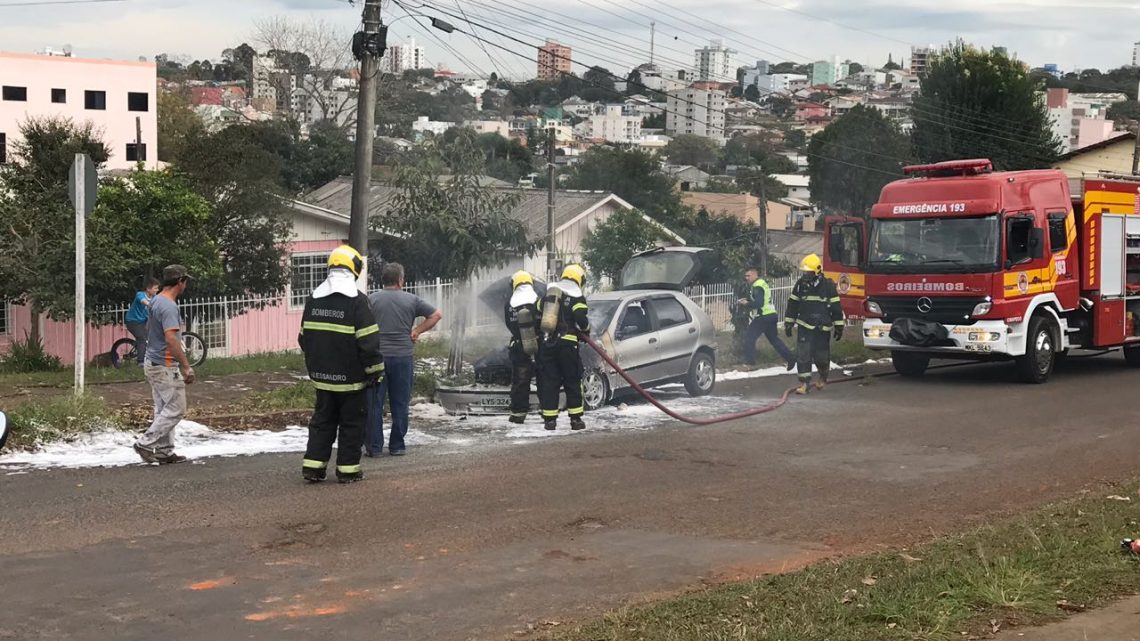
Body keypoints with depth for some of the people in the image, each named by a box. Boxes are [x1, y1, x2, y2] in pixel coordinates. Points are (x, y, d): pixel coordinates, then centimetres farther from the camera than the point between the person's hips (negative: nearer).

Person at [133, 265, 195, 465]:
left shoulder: (156, 302, 11)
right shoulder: (169, 306, -20)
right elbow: (171, 339, -29)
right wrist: (186, 366, -27)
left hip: (153, 363, 10)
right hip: (165, 366, -10)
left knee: (163, 409, 12)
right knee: (175, 409, -5)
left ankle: (164, 451, 15)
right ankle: (146, 444, -5)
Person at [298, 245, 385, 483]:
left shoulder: (313, 299, 6)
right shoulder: (357, 301, -14)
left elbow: (304, 338, 14)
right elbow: (368, 341, -16)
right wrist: (376, 371, -6)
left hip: (321, 376, 5)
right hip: (350, 378, -5)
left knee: (322, 420, 14)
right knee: (352, 423, 5)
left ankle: (312, 466, 9)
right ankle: (348, 469, 8)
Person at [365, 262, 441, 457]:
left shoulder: (372, 299, 1)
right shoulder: (411, 300, 3)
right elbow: (436, 315, 7)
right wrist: (417, 331, 10)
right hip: (403, 356, 0)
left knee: (374, 404, 5)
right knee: (400, 404, 8)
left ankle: (374, 446, 5)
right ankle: (397, 446, 11)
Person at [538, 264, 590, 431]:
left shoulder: (549, 292, 15)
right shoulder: (576, 295, -2)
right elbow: (582, 319, -13)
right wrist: (585, 329, 8)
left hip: (546, 343, 4)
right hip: (567, 343, -4)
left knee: (548, 381, 6)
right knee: (573, 381, 4)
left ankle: (550, 419, 5)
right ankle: (576, 419, 3)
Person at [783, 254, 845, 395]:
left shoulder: (828, 285, -7)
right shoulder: (800, 285, 2)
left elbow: (836, 307, -3)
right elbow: (792, 305, 11)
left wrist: (839, 326, -3)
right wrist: (788, 324, 10)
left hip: (823, 328, -2)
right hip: (805, 326, 2)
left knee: (821, 355, 3)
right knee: (803, 354, -8)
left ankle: (823, 377, 32)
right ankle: (804, 383, -4)